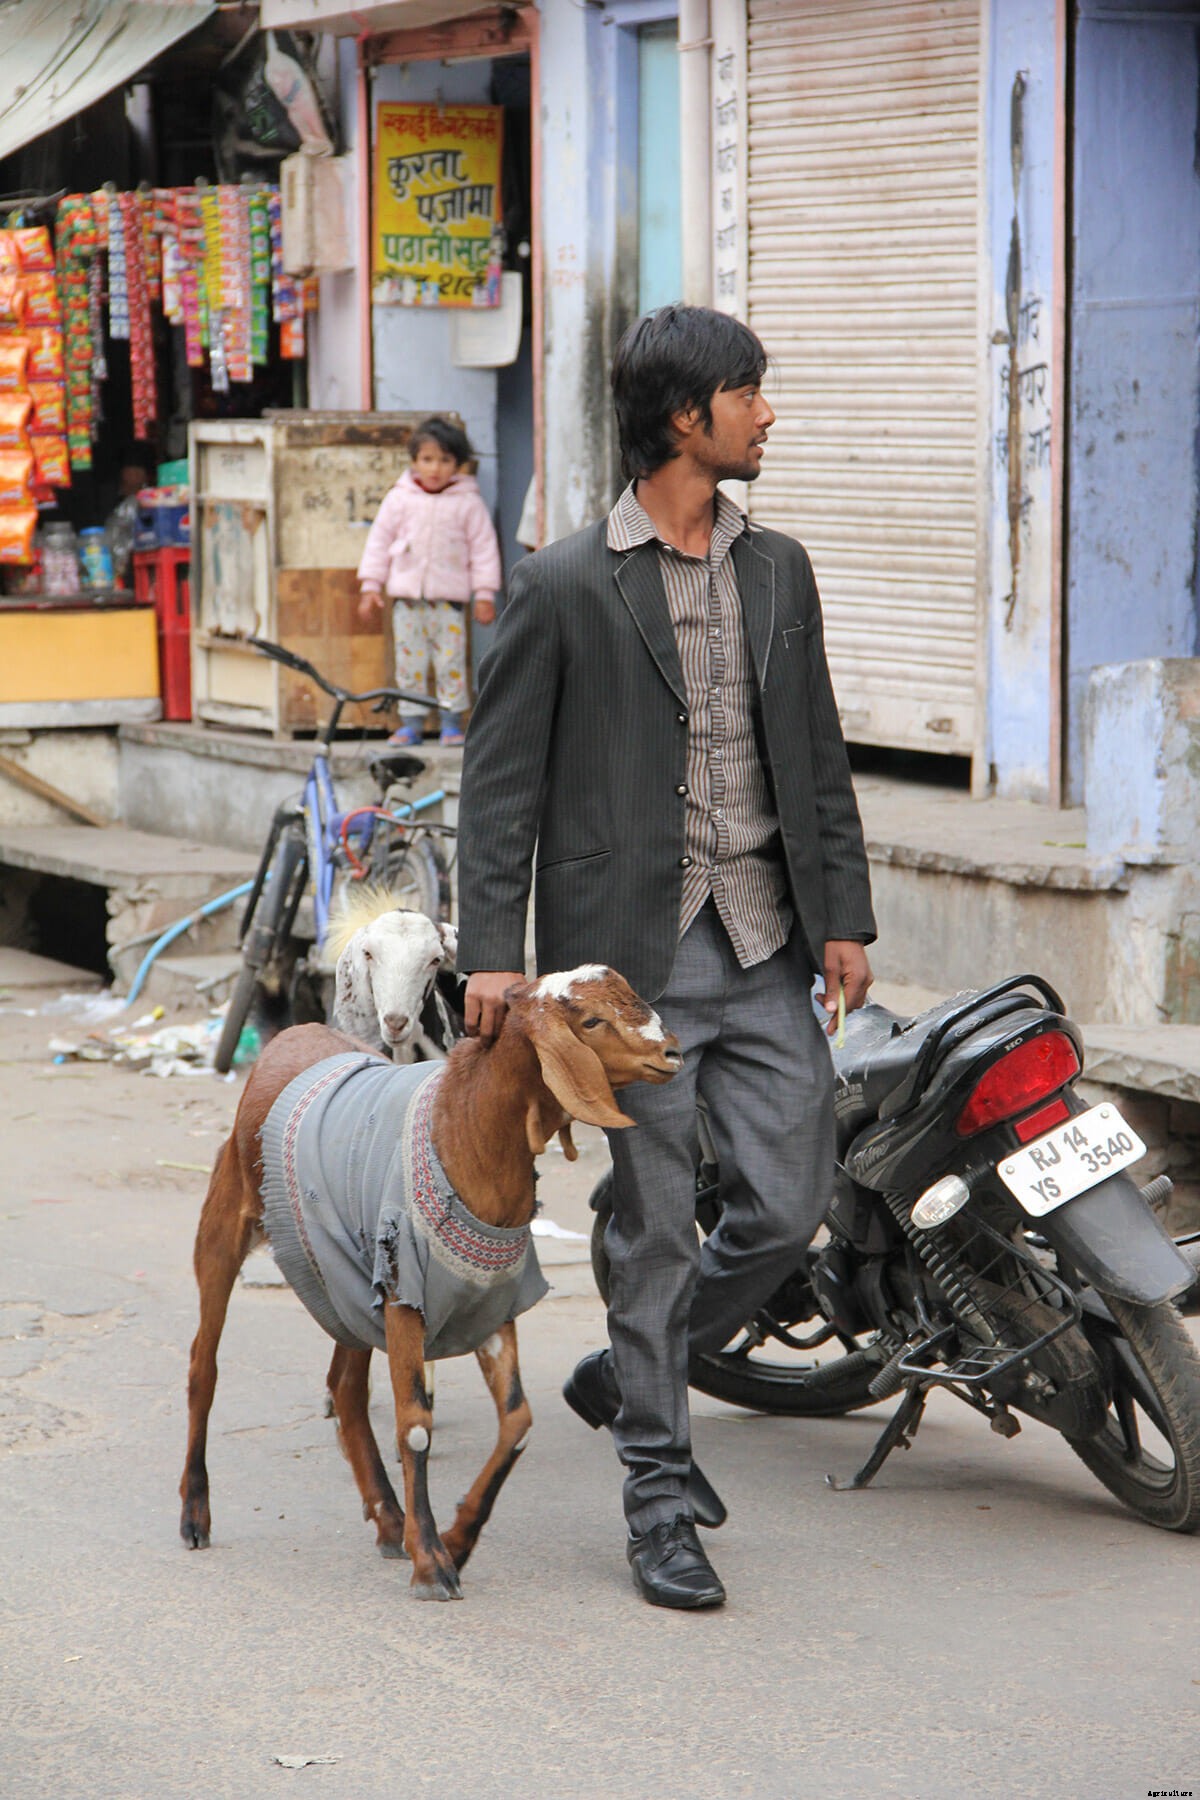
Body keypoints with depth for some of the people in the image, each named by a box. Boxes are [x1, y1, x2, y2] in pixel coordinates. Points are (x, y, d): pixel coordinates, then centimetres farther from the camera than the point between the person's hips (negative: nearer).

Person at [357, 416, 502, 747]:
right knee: (408, 660, 3)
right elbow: (379, 540, 11)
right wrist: (370, 586, 7)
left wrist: (484, 594, 1)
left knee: (451, 659, -3)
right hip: (407, 595, 2)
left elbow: (484, 547, 4)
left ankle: (452, 722, 8)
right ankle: (410, 723, 10)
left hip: (449, 598, -2)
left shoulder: (468, 502, 1)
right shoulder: (400, 498, 5)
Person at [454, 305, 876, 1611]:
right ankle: (658, 1496, 12)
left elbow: (819, 757, 15)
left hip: (766, 947, 5)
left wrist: (844, 916, 8)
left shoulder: (778, 571, 11)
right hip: (634, 951, -5)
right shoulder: (562, 588, -4)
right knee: (655, 1228, 0)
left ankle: (630, 1377, 27)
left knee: (789, 1201, 3)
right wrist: (490, 949, -10)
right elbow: (501, 779, -4)